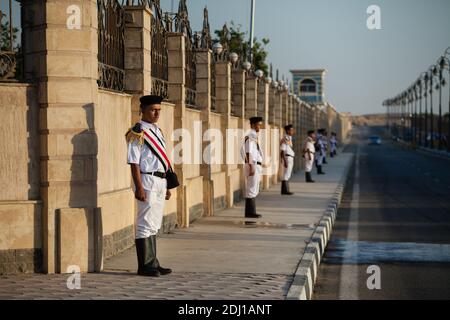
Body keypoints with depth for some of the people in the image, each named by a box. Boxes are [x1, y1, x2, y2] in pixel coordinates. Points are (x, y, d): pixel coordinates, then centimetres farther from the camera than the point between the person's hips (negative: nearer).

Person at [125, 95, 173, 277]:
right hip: (147, 180, -9)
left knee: (155, 225, 13)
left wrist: (166, 186, 20)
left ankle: (152, 264, 20)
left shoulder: (157, 131, 16)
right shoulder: (138, 133, -10)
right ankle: (145, 266, -2)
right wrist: (139, 187, -21)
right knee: (146, 224, -6)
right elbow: (134, 162, -15)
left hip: (160, 181, 9)